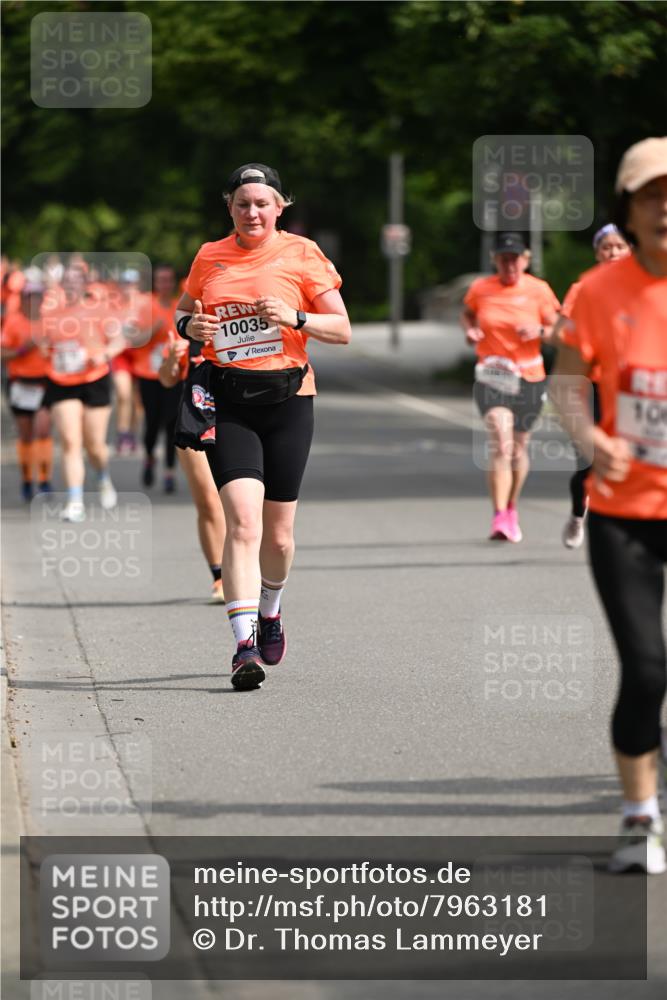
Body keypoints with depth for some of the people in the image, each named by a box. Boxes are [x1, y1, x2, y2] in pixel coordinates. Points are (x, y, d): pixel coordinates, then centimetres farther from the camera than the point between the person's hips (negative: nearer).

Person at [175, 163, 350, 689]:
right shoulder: (210, 258, 9)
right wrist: (189, 326, 0)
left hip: (287, 398, 0)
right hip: (227, 403, 0)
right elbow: (182, 312, 24)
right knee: (242, 520, -17)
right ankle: (245, 645, -22)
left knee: (278, 533, 7)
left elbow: (343, 330, 2)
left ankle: (270, 607, 40)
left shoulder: (301, 253, 2)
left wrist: (296, 318, -16)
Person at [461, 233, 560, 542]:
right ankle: (499, 519, -24)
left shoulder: (538, 290, -1)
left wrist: (539, 331, -18)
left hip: (529, 377, 1)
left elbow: (557, 330, 4)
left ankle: (511, 510, 37)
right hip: (491, 376, -1)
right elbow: (467, 313, 21)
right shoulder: (480, 289, 1)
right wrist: (470, 330, -1)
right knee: (500, 445, -19)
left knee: (519, 447, 13)